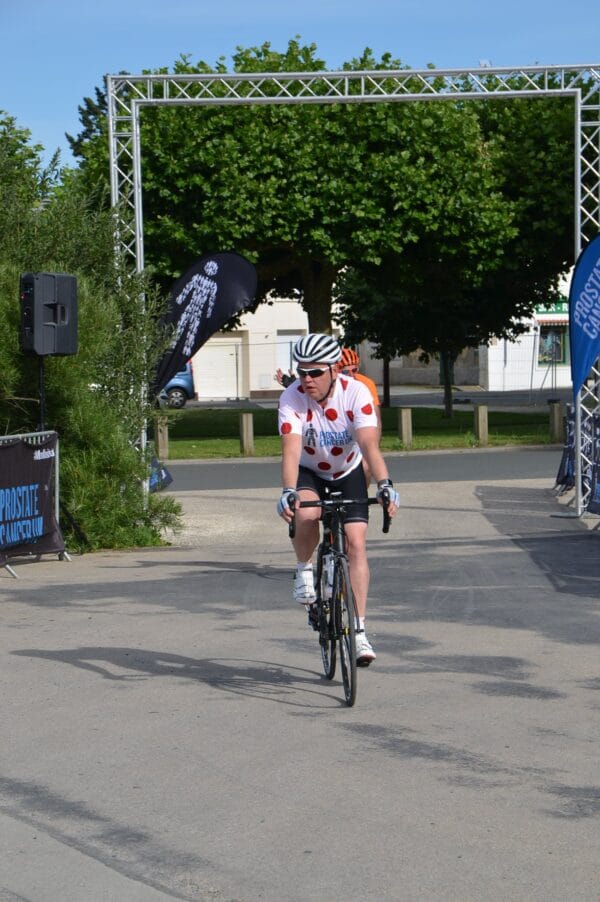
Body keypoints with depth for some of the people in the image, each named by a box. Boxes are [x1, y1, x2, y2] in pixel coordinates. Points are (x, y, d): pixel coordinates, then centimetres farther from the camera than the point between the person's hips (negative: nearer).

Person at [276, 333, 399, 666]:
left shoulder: (356, 393, -27)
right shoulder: (292, 398, -27)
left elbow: (369, 445, -36)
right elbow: (291, 450, -37)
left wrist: (384, 484, -51)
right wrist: (288, 491, -53)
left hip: (348, 472, 1)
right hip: (309, 472, 0)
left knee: (356, 543, -13)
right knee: (307, 514, -34)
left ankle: (359, 630, -8)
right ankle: (305, 571, -3)